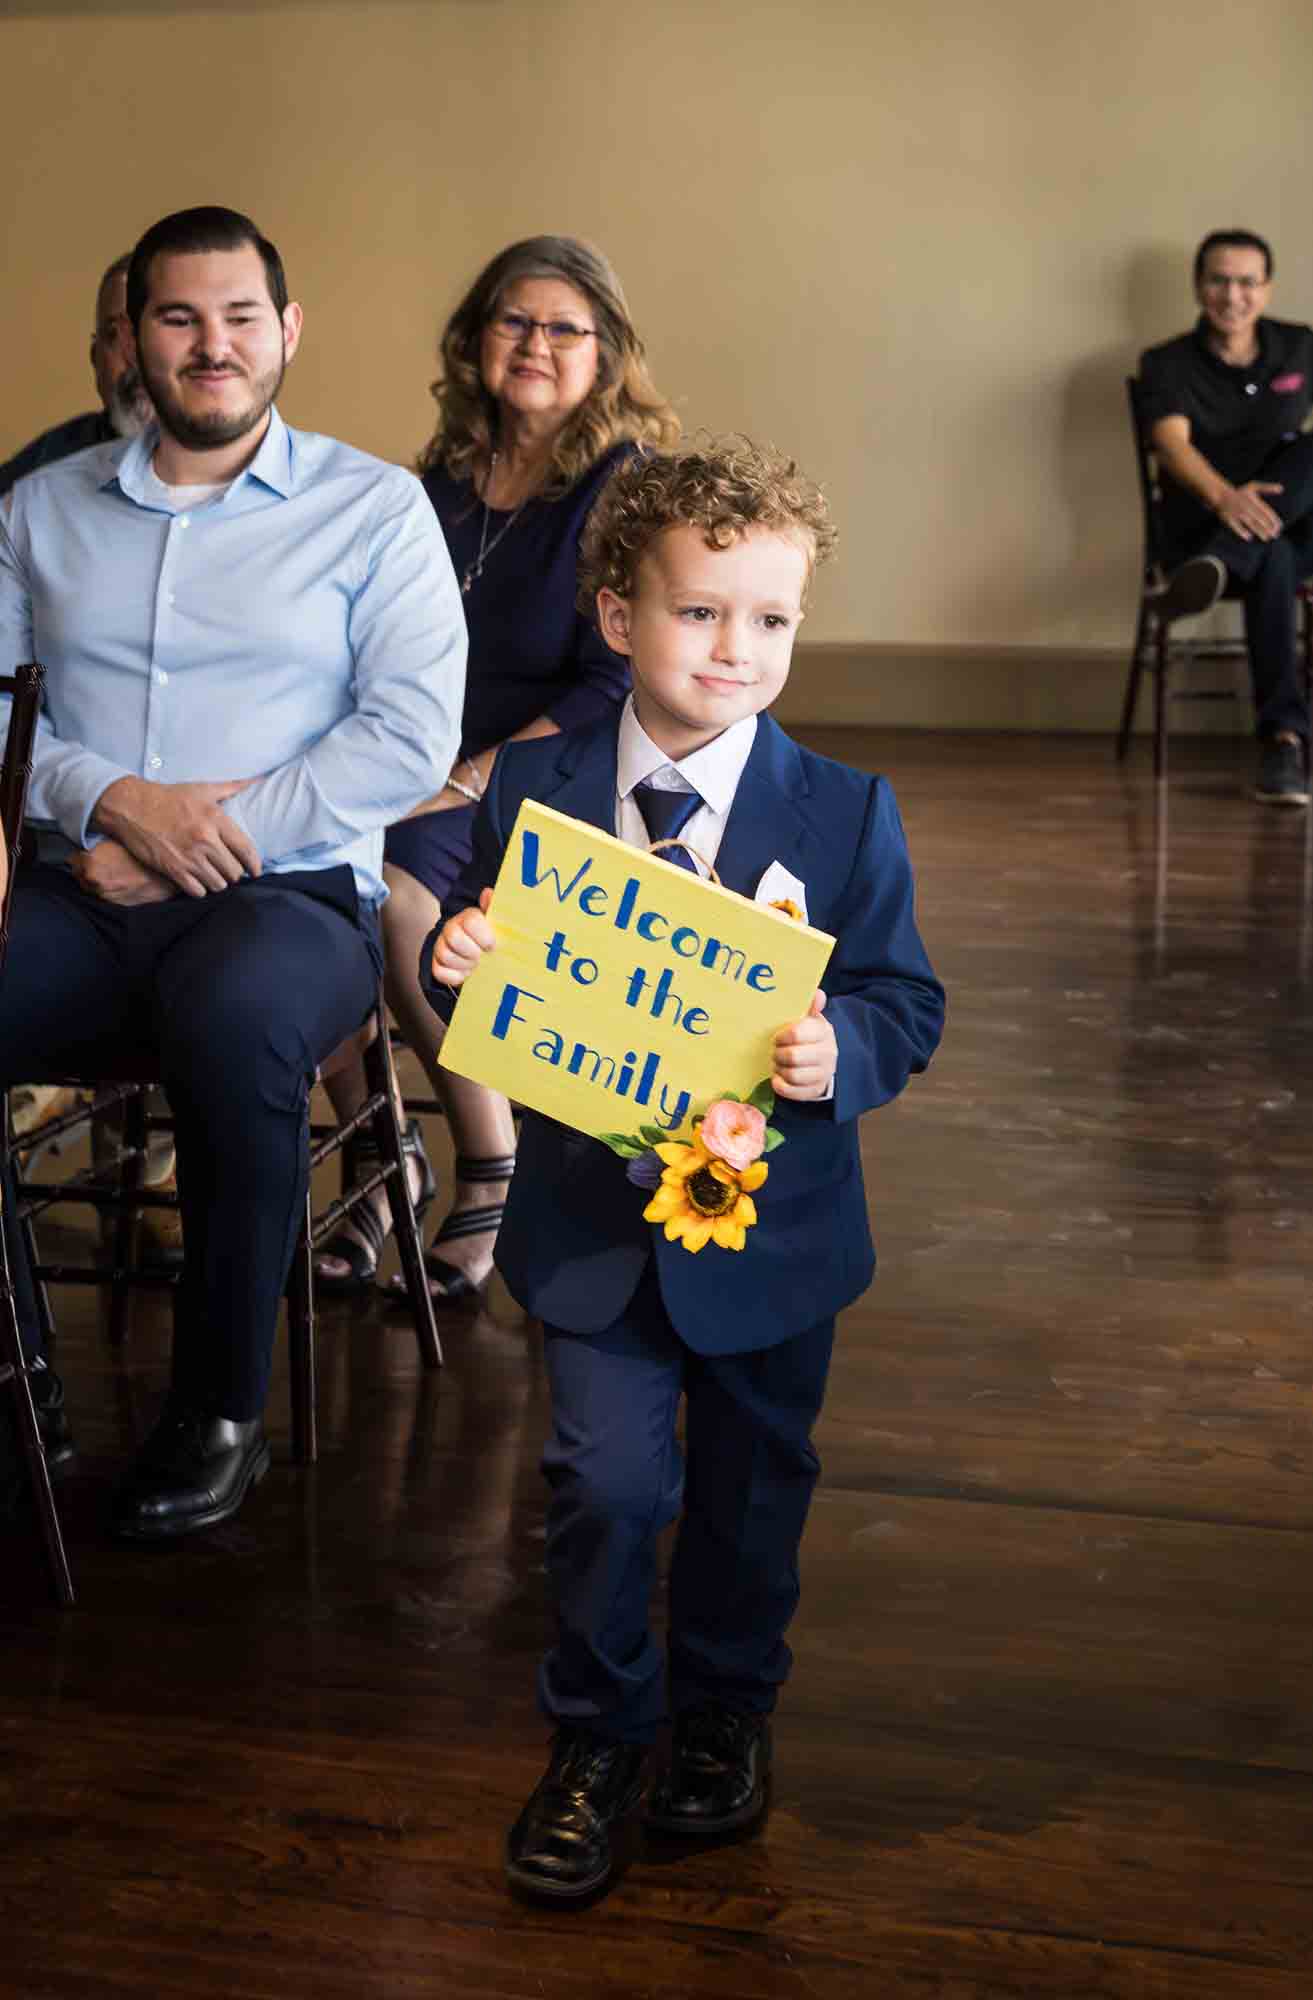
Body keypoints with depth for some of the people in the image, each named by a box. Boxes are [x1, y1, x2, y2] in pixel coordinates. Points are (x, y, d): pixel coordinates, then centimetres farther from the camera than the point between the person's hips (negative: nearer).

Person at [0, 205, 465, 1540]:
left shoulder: (374, 511, 9)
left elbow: (411, 736, -3)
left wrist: (205, 842, -11)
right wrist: (117, 801, -12)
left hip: (291, 893, -2)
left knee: (231, 1023, -37)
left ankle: (220, 1412, -18)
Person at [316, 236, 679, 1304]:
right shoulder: (445, 478, 16)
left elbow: (615, 691, -11)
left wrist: (475, 778, -18)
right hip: (427, 770, 6)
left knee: (391, 881, -33)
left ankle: (493, 1171, -15)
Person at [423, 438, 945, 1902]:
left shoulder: (844, 813, -7)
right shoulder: (531, 787, -3)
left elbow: (907, 1004, -7)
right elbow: (486, 981, 5)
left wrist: (842, 1050, -27)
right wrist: (454, 960, -18)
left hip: (769, 1216, 1)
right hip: (593, 1213, 0)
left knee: (751, 1481, 16)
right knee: (606, 1481, -2)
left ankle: (727, 1707, 41)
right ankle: (595, 1731, 22)